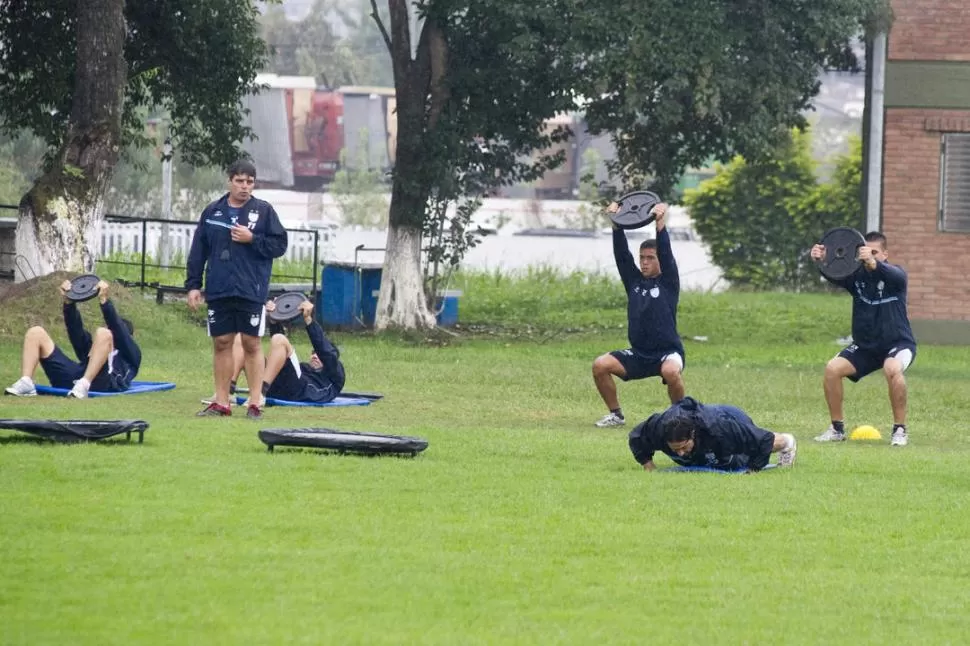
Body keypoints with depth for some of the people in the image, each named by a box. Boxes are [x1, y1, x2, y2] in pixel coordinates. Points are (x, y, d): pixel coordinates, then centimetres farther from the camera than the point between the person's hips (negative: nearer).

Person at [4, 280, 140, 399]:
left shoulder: (131, 354, 29)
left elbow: (118, 330, 10)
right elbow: (76, 331, 25)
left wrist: (105, 301, -4)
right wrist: (68, 303, 8)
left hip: (100, 384, -5)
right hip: (71, 380, 5)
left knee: (103, 334, -26)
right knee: (36, 333, -2)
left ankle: (83, 385, -41)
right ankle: (26, 384, -27)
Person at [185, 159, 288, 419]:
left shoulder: (264, 211, 1)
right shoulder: (212, 212, 8)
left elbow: (279, 245, -2)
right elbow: (198, 252, 10)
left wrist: (251, 239, -14)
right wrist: (193, 285, 5)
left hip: (251, 291, -3)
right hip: (219, 291, 3)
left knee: (252, 344, 0)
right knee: (221, 343, 6)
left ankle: (255, 403, 4)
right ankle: (221, 402, 12)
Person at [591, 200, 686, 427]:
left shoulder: (668, 283, -2)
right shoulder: (633, 281, 10)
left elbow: (666, 254, -15)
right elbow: (622, 254, 1)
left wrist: (660, 223, -25)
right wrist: (616, 224, -9)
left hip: (667, 352, -5)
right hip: (639, 355, 5)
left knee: (671, 371, -38)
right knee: (600, 365, -14)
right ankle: (616, 415, 4)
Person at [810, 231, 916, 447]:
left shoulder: (896, 275, -14)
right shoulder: (857, 275, -5)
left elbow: (893, 275, -39)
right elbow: (834, 275, -25)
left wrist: (874, 264, -63)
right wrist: (821, 260, -49)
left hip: (898, 344, -4)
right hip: (865, 346, 4)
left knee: (892, 369, -36)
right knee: (832, 368, -17)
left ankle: (900, 430, -22)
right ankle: (837, 428, 0)